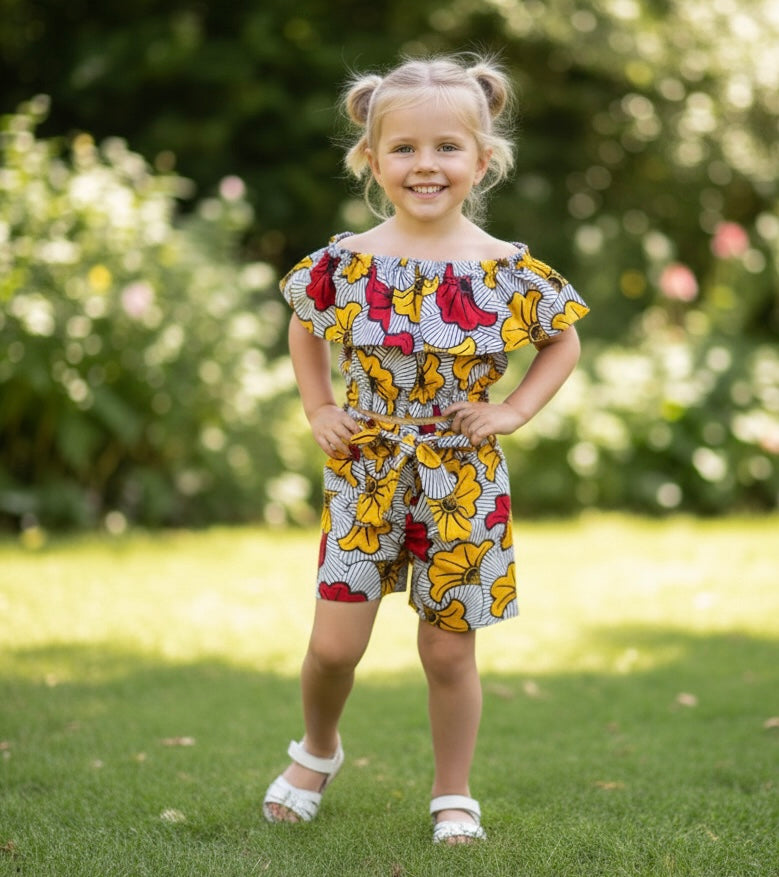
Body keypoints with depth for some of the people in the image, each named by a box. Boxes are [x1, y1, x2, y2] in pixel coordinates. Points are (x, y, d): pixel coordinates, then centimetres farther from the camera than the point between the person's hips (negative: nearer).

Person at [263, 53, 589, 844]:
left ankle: (454, 795, 27)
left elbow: (564, 341, 8)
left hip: (461, 482, 0)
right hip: (365, 474, 1)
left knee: (449, 652, 8)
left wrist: (514, 410, -2)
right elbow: (304, 327, 14)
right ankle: (317, 752, 32)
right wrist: (318, 409, 5)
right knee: (334, 644, 1)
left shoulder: (510, 272, -9)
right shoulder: (345, 263, -7)